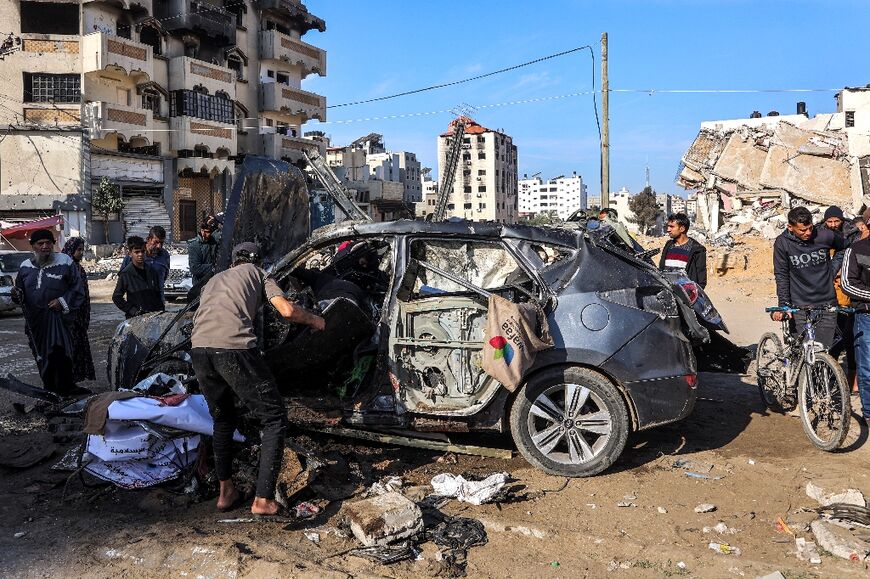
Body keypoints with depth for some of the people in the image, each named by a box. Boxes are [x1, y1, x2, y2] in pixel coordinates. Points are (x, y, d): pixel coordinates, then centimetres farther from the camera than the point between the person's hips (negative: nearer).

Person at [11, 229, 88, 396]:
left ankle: (66, 388, -6)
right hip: (35, 321, 5)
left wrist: (63, 301, -10)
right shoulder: (25, 266, 12)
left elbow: (78, 288, 1)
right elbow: (20, 289, 22)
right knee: (42, 357, 10)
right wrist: (17, 294, 0)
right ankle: (49, 389, 21)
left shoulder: (64, 262, 0)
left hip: (58, 318, -4)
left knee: (61, 355, -14)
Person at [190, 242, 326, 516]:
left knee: (223, 420, 27)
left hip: (199, 348, 6)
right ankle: (263, 500, 2)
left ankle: (225, 492, 32)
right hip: (234, 348, -6)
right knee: (274, 418, 7)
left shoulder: (214, 280, 35)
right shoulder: (258, 274, 21)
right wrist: (314, 320, 26)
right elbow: (287, 310, 8)